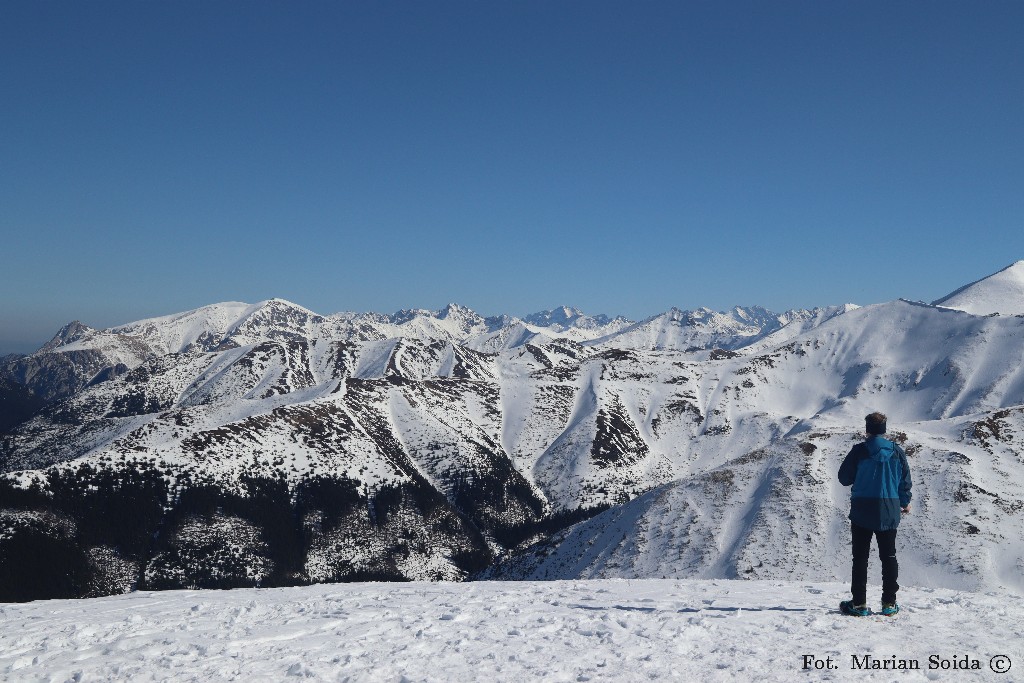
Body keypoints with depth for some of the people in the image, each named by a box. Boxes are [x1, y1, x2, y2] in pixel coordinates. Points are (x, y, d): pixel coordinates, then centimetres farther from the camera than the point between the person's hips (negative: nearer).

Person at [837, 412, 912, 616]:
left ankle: (859, 603, 1)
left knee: (860, 557, 2)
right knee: (889, 557, 12)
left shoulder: (859, 451, -8)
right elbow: (905, 479, 8)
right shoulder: (897, 451, 1)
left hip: (862, 511, -3)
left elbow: (844, 478, -4)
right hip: (889, 511, 3)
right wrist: (905, 503, 24)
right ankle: (889, 603, 13)